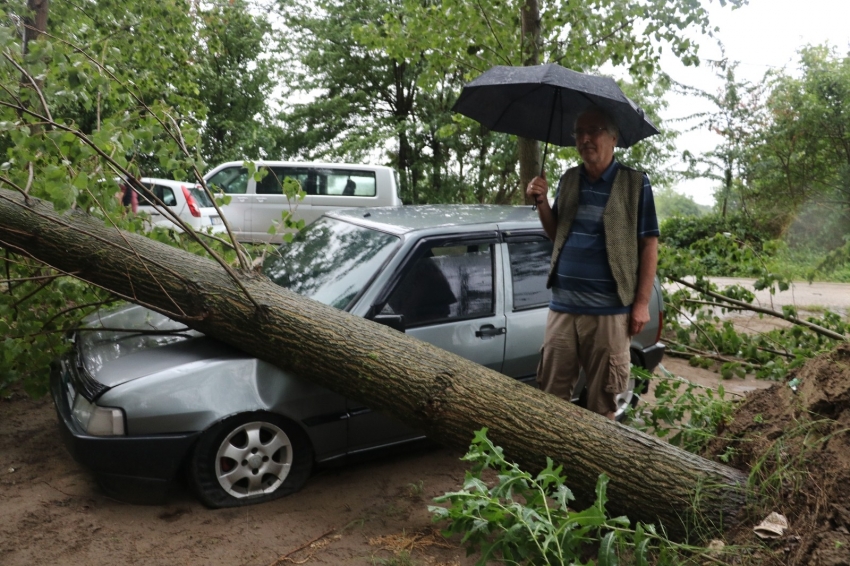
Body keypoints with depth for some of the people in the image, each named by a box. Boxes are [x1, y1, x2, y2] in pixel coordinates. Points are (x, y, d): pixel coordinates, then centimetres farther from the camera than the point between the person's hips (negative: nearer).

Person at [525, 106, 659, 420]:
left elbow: (648, 245, -3)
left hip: (610, 311, -4)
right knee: (552, 393, 8)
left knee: (603, 397, 7)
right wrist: (542, 202, -1)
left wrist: (642, 303, -8)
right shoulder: (568, 180, 11)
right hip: (562, 307, 4)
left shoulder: (635, 183, -3)